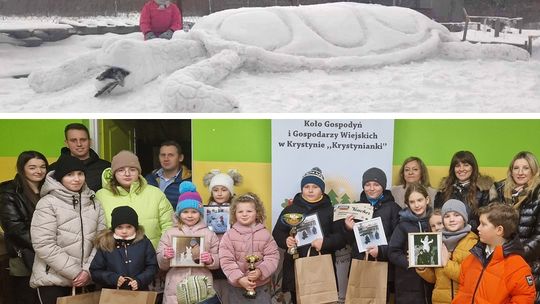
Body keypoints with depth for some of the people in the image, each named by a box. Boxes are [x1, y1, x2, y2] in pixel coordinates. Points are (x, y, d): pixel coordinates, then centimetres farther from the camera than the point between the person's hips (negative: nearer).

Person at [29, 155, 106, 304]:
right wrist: (75, 272, -13)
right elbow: (43, 245, -14)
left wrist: (88, 270, -8)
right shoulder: (47, 203, -7)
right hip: (53, 280, -4)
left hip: (85, 280, 4)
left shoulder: (94, 203, 8)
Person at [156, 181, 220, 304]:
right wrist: (164, 256, -10)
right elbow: (162, 265, 10)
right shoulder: (169, 233, 8)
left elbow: (218, 262, 8)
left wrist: (210, 260, -13)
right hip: (175, 289, 0)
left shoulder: (209, 234, 6)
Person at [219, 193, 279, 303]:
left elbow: (273, 256, -5)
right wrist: (239, 278, -19)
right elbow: (226, 260, -9)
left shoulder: (265, 234, -2)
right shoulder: (229, 235, -5)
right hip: (237, 286, 0)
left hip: (262, 286, 1)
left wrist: (260, 271, -21)